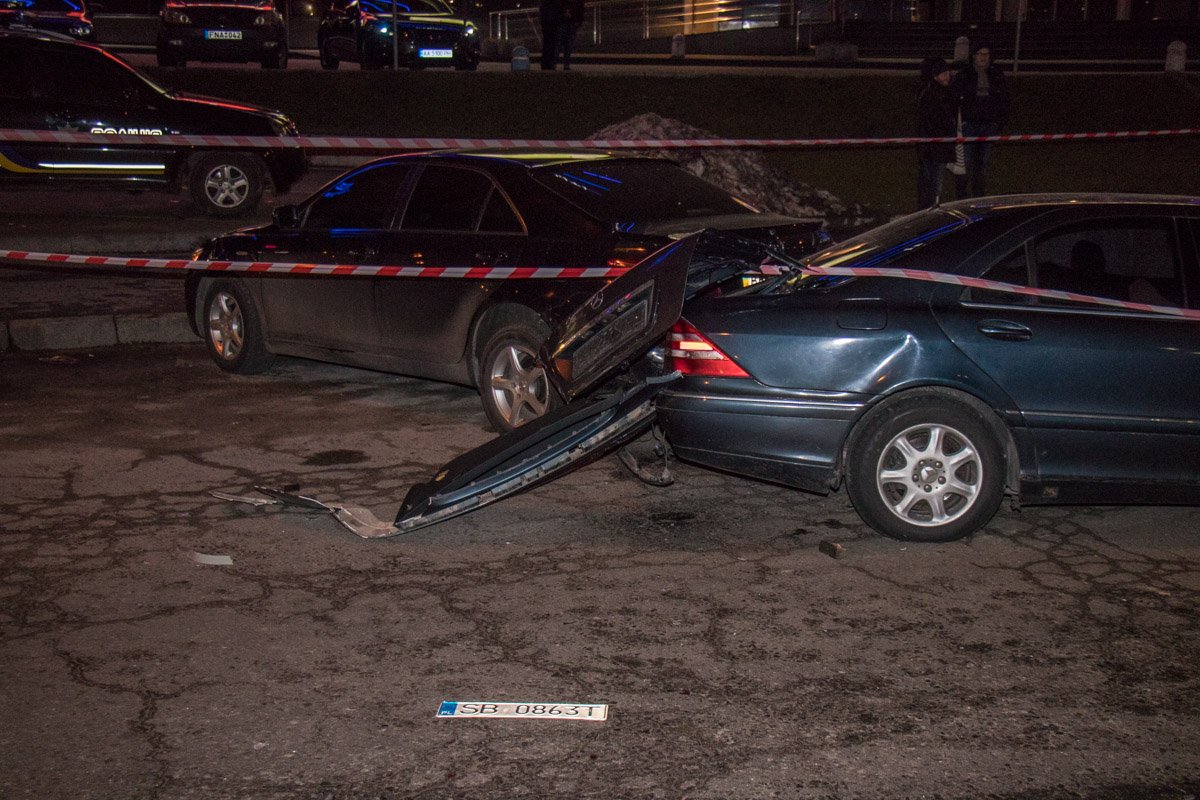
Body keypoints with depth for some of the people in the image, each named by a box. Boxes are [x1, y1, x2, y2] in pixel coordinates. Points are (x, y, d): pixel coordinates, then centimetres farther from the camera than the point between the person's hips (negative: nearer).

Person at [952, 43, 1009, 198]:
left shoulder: (997, 75, 9)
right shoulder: (963, 75, 0)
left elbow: (1003, 100, 13)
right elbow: (955, 99, 0)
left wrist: (1000, 121, 5)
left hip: (989, 125, 3)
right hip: (969, 124, -3)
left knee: (983, 162, 7)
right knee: (966, 161, -8)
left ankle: (979, 196, 13)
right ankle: (962, 196, -3)